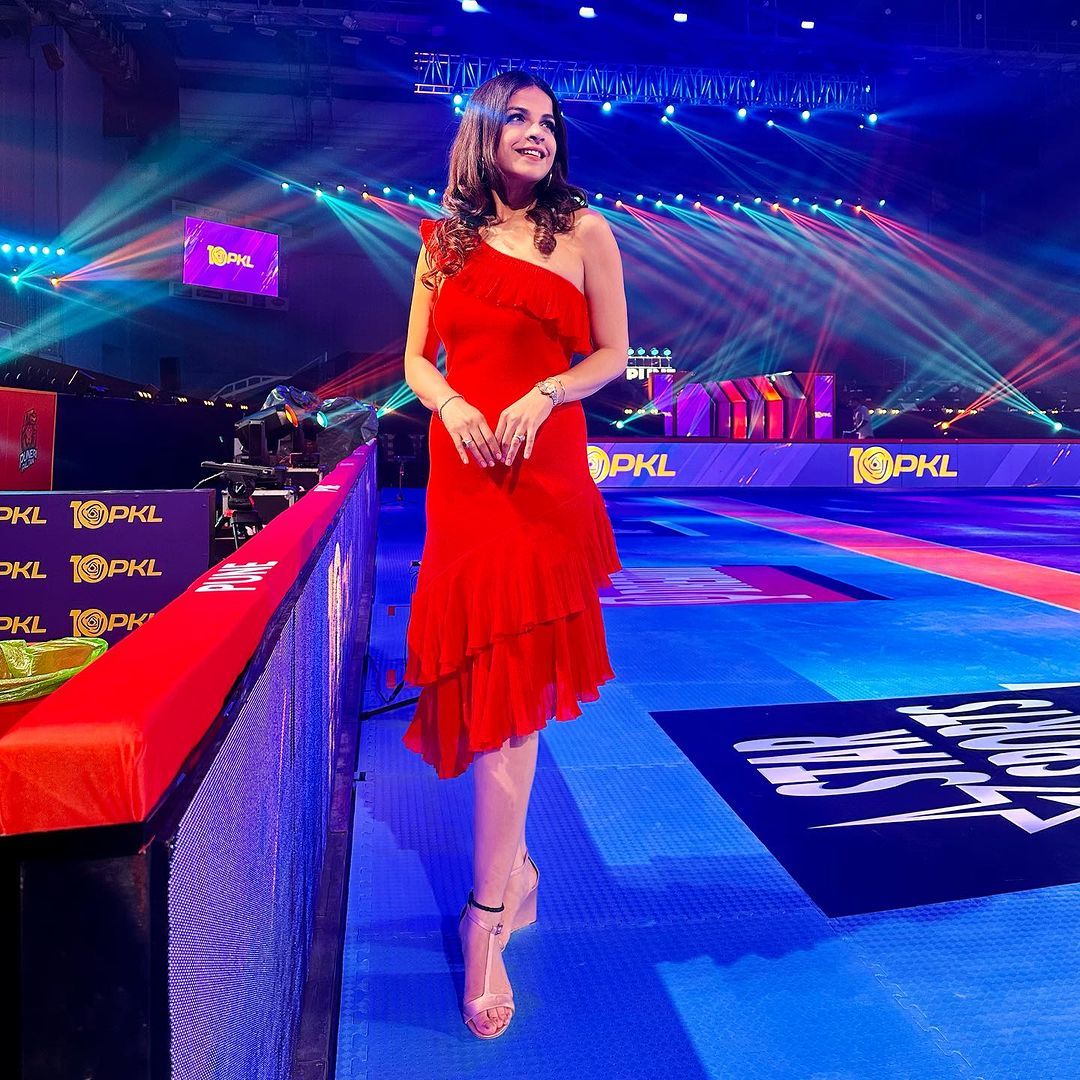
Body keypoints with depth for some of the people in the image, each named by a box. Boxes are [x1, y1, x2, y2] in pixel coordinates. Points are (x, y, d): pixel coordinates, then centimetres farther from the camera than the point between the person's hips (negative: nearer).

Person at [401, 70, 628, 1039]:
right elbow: (417, 358, 14)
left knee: (509, 675, -9)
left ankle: (489, 912, 0)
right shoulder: (444, 240, 15)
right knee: (486, 669, 8)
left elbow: (613, 353, 4)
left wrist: (543, 395, -13)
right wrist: (448, 402, -8)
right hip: (461, 469, 4)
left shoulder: (584, 231, 7)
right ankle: (514, 866, 28)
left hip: (544, 471, -3)